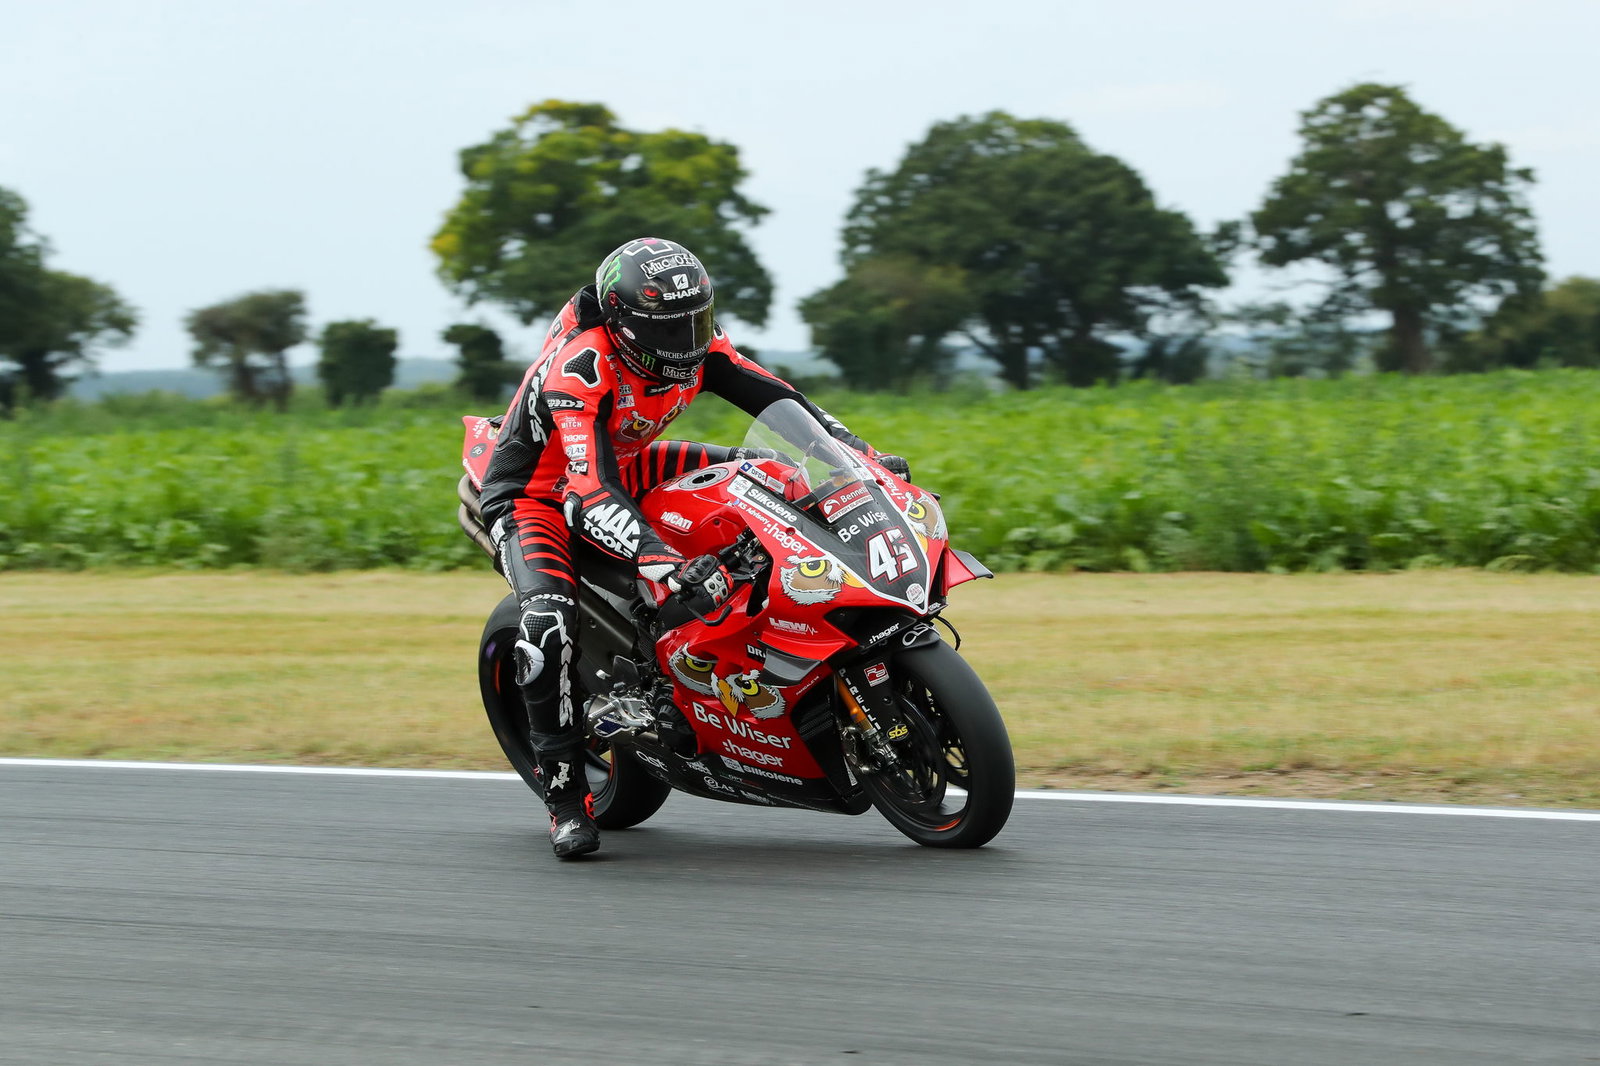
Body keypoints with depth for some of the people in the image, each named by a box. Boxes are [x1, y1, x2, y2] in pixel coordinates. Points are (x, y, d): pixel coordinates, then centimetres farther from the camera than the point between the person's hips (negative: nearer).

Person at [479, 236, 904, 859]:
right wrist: (668, 566, -59)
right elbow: (593, 494, -46)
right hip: (536, 494, -7)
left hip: (625, 469, 7)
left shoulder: (695, 346, -15)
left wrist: (867, 456, -21)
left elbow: (780, 400, -8)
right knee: (549, 620, -34)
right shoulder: (581, 368, -36)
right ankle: (565, 797, -23)